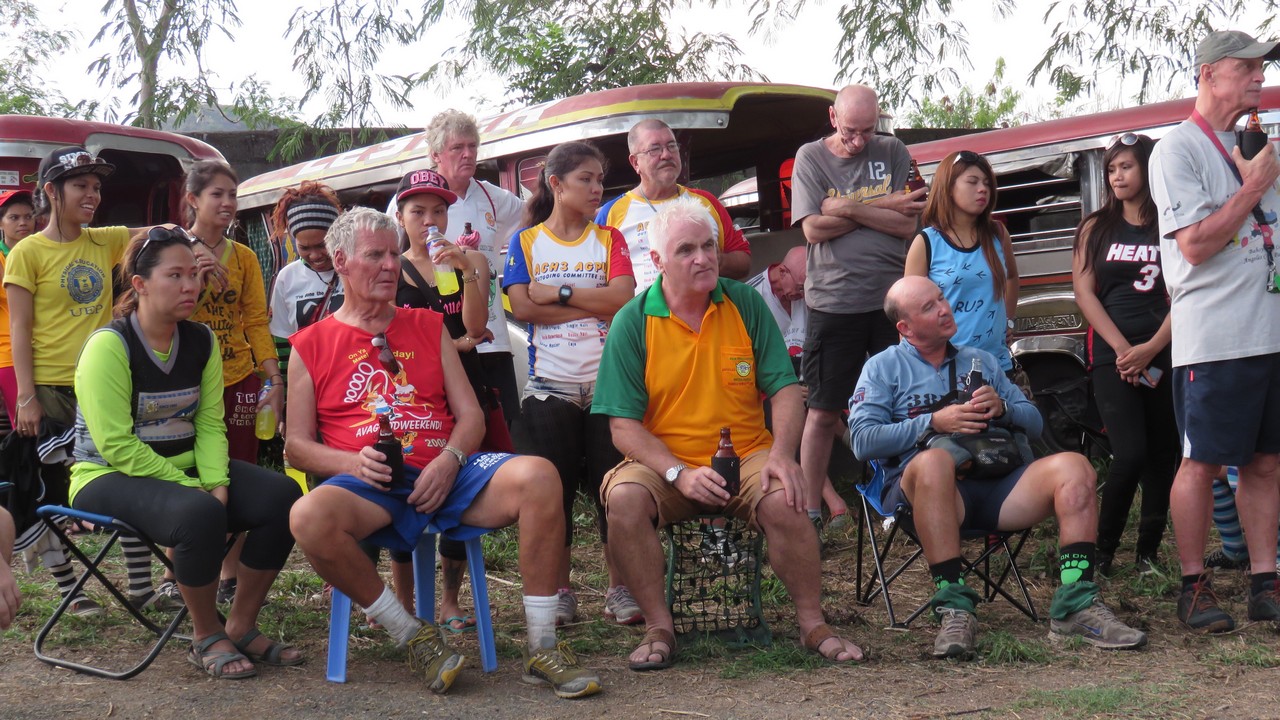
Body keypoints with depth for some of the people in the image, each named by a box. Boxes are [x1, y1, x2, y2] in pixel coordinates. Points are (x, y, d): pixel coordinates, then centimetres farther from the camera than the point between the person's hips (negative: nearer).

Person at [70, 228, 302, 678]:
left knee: (281, 497, -16)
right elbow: (116, 446, -20)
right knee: (200, 514, -36)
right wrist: (194, 490, -22)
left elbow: (209, 424, 0)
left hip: (184, 469, 7)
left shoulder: (201, 342, 5)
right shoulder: (111, 345, -15)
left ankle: (240, 627, -1)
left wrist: (217, 484, -19)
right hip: (110, 477, -7)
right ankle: (207, 639, -12)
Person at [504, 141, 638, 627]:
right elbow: (522, 306, -8)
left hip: (607, 383, 1)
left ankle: (620, 588, 9)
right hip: (550, 386, -1)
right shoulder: (526, 242, 6)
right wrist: (594, 305, -9)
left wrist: (558, 293, -11)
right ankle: (559, 591, 12)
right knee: (553, 489, 2)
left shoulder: (609, 239, 9)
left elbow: (622, 296, -7)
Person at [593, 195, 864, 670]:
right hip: (664, 463, 0)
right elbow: (624, 426, -7)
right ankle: (659, 627, -15)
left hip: (747, 457, 1)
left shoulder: (746, 305, 3)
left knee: (783, 499, -30)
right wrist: (679, 474, -22)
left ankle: (812, 624, -10)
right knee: (624, 497, -31)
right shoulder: (633, 322, -3)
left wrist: (781, 453, -17)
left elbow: (785, 390, 2)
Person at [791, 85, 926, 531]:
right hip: (833, 304, -1)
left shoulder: (893, 153, 7)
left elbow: (908, 224, -4)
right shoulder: (810, 158, 4)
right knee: (823, 412, 3)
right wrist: (881, 210, -8)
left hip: (891, 301, 1)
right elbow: (814, 229, -9)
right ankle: (810, 512, 9)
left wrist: (848, 209, -11)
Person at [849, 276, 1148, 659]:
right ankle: (954, 609, -39)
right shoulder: (883, 367, 14)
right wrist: (933, 422, -9)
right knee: (932, 461, -39)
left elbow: (1034, 423, 21)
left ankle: (1076, 605, -25)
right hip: (924, 488, -4)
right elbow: (863, 441, -2)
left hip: (994, 486, 4)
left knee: (1073, 466, -20)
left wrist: (1002, 408, -1)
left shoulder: (981, 361, 28)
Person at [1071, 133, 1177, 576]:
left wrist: (1151, 348, -14)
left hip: (1165, 354, 1)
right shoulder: (1096, 229, 10)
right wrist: (1122, 349, -9)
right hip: (1112, 357, -1)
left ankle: (1148, 552, 12)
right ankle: (1102, 552, -2)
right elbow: (1085, 293, 3)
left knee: (1163, 456, 2)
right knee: (1130, 454, -14)